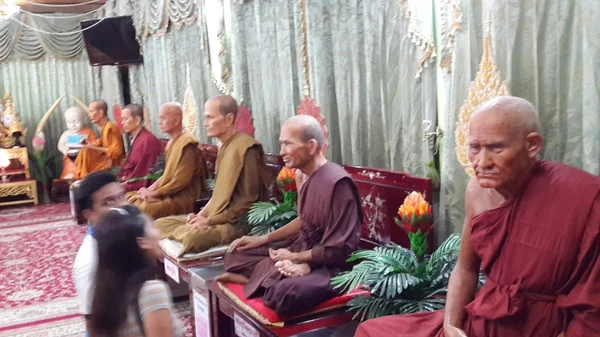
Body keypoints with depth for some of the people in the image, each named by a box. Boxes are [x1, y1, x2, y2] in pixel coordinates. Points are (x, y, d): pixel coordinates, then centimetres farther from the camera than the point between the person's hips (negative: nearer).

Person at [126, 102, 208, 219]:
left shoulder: (187, 144, -16)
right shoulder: (172, 142, 14)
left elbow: (180, 182, -19)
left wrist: (154, 193, -13)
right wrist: (150, 189, 3)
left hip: (182, 199, -10)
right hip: (169, 195, 10)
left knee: (145, 209, -30)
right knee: (130, 198, 5)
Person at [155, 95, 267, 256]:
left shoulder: (246, 148, -17)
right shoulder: (224, 146, 12)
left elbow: (248, 201, -20)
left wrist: (210, 221, -16)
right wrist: (202, 214, 4)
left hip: (239, 224, -9)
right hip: (217, 217, 9)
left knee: (193, 238, -35)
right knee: (161, 224, 6)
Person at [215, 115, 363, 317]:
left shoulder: (337, 182, -23)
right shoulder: (309, 176, 5)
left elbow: (338, 250, -22)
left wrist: (294, 257, -11)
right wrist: (263, 239, 14)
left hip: (330, 266, -9)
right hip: (303, 251, 9)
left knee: (283, 294, -37)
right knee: (236, 255, 12)